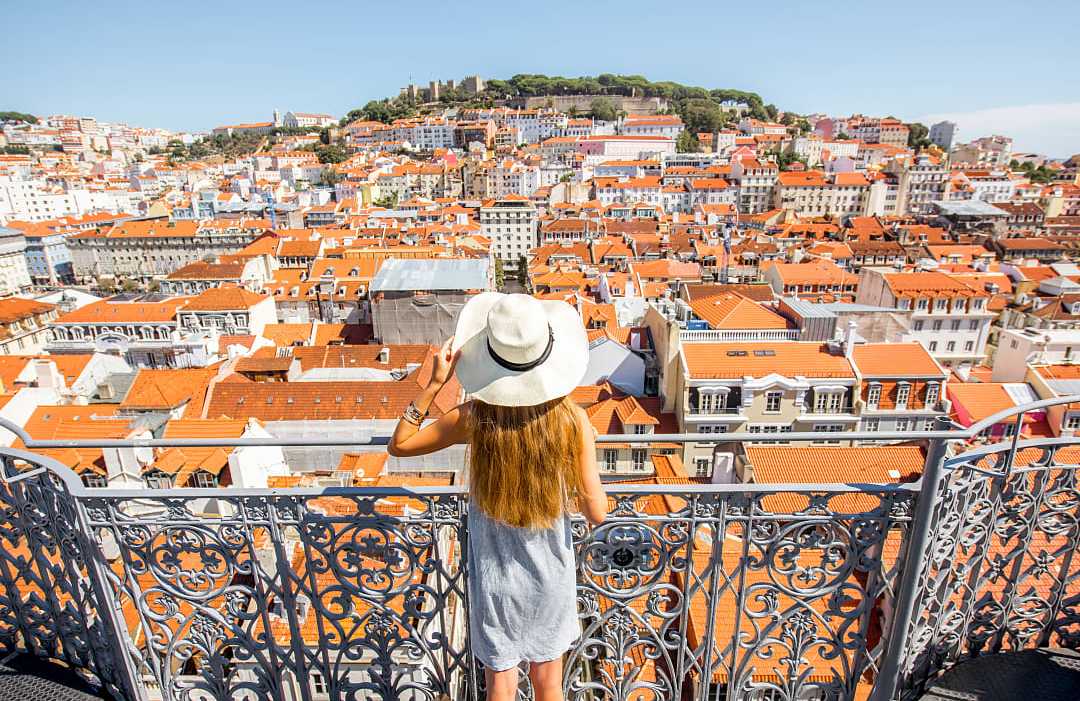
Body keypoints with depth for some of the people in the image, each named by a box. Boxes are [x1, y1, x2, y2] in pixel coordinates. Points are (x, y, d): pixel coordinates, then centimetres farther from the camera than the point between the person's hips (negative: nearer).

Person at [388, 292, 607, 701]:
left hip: (496, 575, -1)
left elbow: (399, 445, -7)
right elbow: (596, 514, -16)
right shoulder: (573, 419, -21)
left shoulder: (475, 417, -23)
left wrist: (434, 383, -15)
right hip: (551, 574, 1)